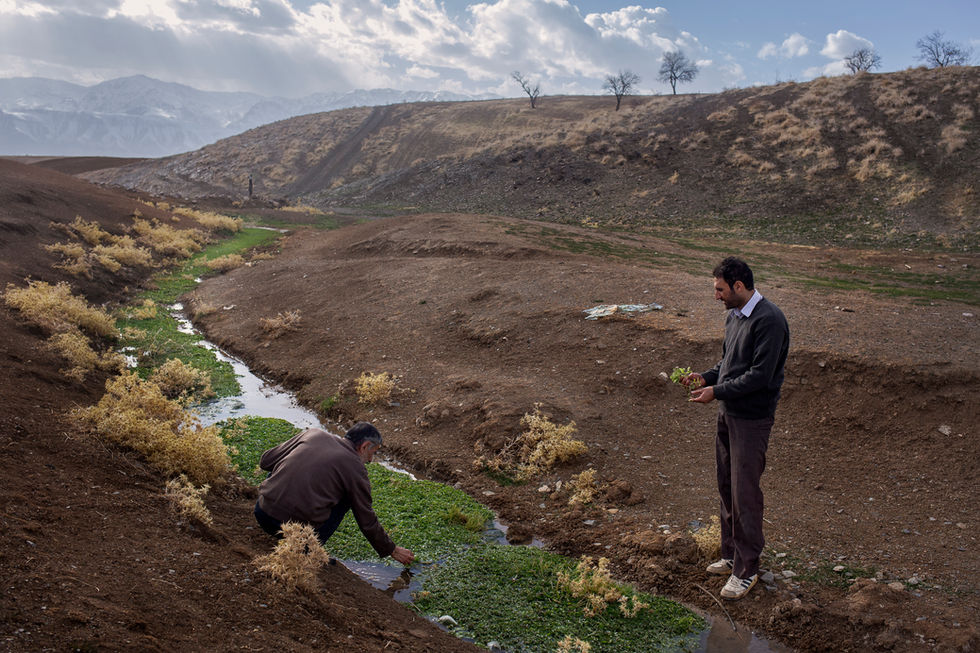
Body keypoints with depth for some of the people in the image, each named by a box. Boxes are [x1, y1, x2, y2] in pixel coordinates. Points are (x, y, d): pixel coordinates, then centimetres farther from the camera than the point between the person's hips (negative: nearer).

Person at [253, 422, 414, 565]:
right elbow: (367, 521, 8)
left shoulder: (313, 433, 12)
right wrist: (392, 550, 22)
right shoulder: (356, 468, 2)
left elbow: (265, 461, 17)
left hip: (262, 514, 4)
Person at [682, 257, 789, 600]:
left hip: (752, 419, -9)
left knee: (745, 494, -1)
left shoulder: (769, 320, -19)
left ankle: (747, 570, 13)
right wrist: (705, 376, 3)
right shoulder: (734, 316, 10)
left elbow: (760, 375, -23)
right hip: (728, 413, 9)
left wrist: (717, 391, -20)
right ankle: (732, 555, 32)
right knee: (727, 487, 17)